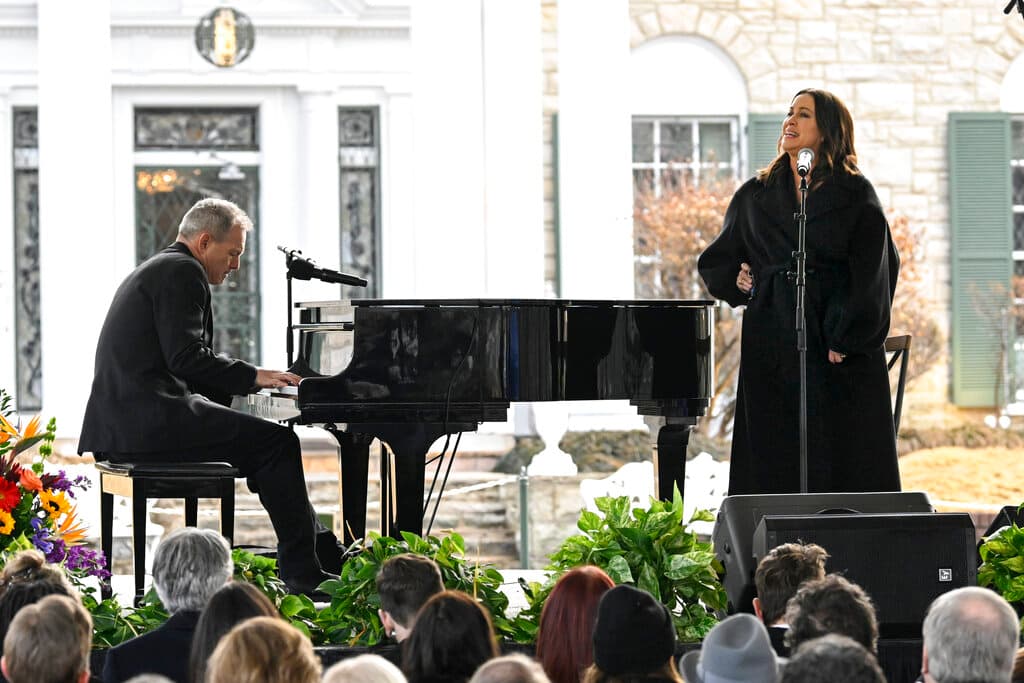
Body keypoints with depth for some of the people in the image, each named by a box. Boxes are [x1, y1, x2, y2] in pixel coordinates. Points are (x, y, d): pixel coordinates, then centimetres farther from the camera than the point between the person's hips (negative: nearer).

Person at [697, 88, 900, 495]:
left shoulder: (855, 195, 1)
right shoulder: (755, 195, 12)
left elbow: (872, 273, -7)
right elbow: (717, 260, 23)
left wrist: (848, 339, -15)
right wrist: (736, 281, 3)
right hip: (771, 343, 3)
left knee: (841, 463, -3)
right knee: (772, 460, 1)